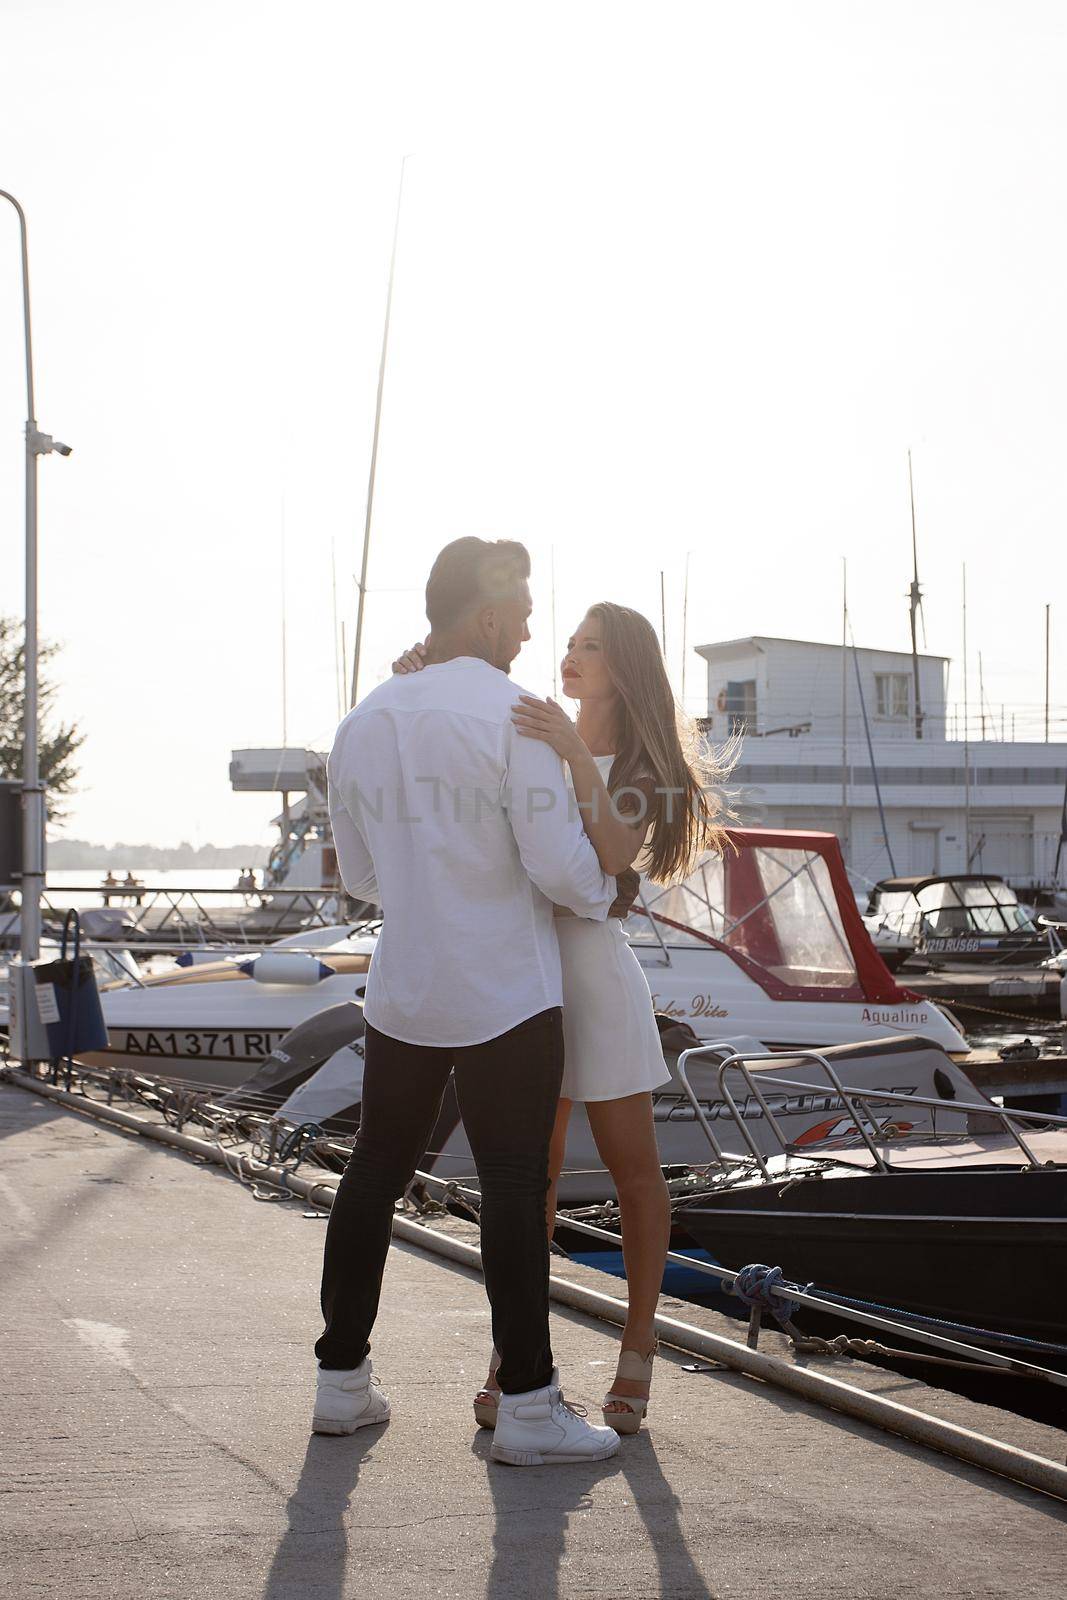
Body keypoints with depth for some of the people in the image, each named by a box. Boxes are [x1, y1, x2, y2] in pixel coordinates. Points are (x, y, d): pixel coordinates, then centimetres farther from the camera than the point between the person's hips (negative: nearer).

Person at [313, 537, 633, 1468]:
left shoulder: (362, 725, 6)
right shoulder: (512, 714, -14)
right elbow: (559, 864, -16)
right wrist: (609, 896, 5)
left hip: (402, 994, 6)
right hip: (505, 997, -6)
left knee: (375, 1173, 14)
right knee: (514, 1189, -1)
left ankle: (342, 1380, 21)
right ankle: (528, 1405, 2)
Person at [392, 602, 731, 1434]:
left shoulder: (644, 767, -2)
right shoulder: (528, 744, 9)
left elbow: (614, 858, -20)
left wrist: (578, 757, -32)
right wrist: (416, 689, -13)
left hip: (593, 968, -3)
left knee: (633, 1167, 3)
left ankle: (638, 1349, 16)